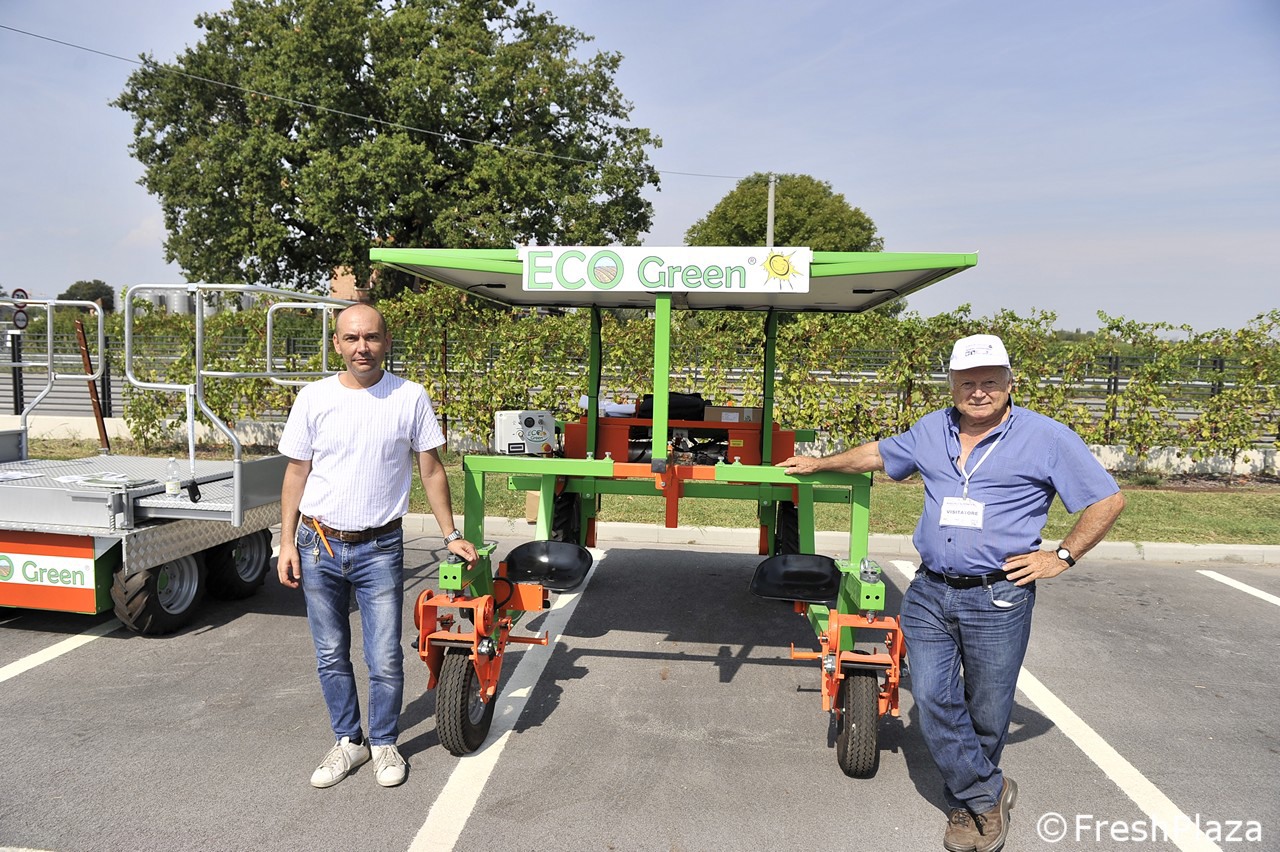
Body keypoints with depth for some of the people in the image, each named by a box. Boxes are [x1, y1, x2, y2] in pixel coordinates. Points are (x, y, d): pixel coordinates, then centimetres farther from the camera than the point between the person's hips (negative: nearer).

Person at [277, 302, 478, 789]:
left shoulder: (411, 397, -5)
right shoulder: (314, 398, -1)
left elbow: (431, 470, 1)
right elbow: (297, 473, 5)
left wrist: (451, 536, 0)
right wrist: (287, 542, 1)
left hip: (380, 548, -2)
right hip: (319, 546, 2)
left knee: (385, 661, 3)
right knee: (331, 657, 13)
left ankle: (384, 743, 25)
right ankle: (348, 741, 32)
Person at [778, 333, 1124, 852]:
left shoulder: (1047, 438, -4)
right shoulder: (931, 430, 8)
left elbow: (1108, 501, 1)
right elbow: (877, 454, 26)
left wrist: (1062, 557, -4)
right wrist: (818, 464, 32)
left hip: (999, 599, -4)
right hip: (929, 594, 4)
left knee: (986, 715, 8)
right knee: (933, 702, 0)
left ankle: (968, 803, 30)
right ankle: (988, 794, 19)